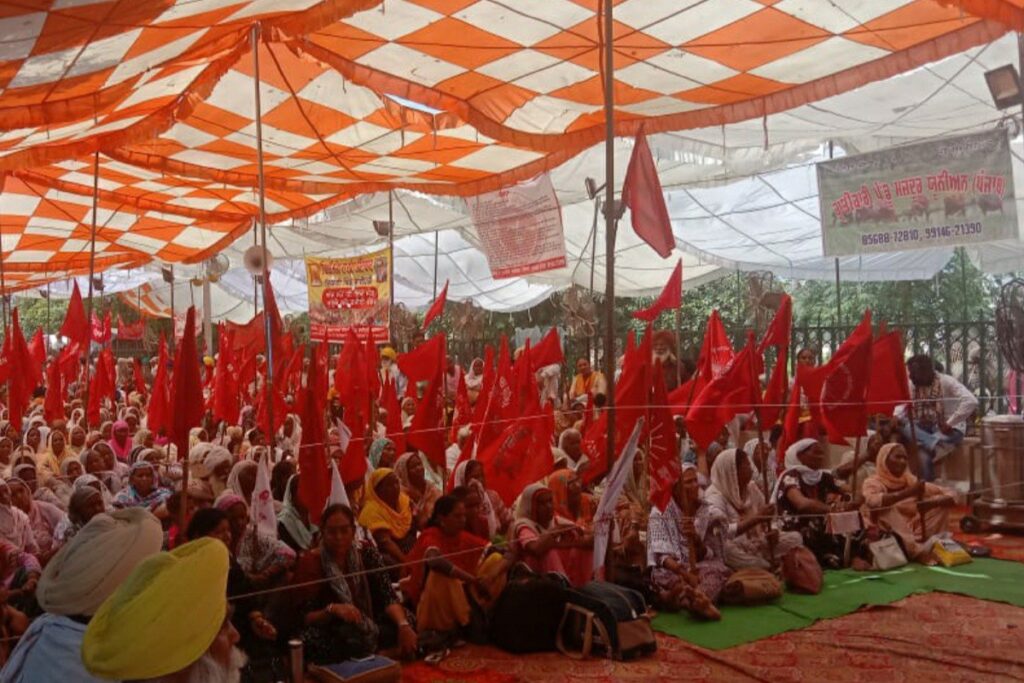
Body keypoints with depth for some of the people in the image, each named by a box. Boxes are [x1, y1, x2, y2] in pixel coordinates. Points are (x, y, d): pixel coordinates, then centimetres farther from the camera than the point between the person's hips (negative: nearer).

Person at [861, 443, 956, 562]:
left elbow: (951, 497, 1)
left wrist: (932, 503, -20)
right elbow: (873, 502, -33)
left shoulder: (912, 481, 5)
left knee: (941, 506, -6)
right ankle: (922, 551, -23)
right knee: (888, 510, -29)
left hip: (913, 538, 4)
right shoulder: (873, 482, -9)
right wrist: (908, 493, -36)